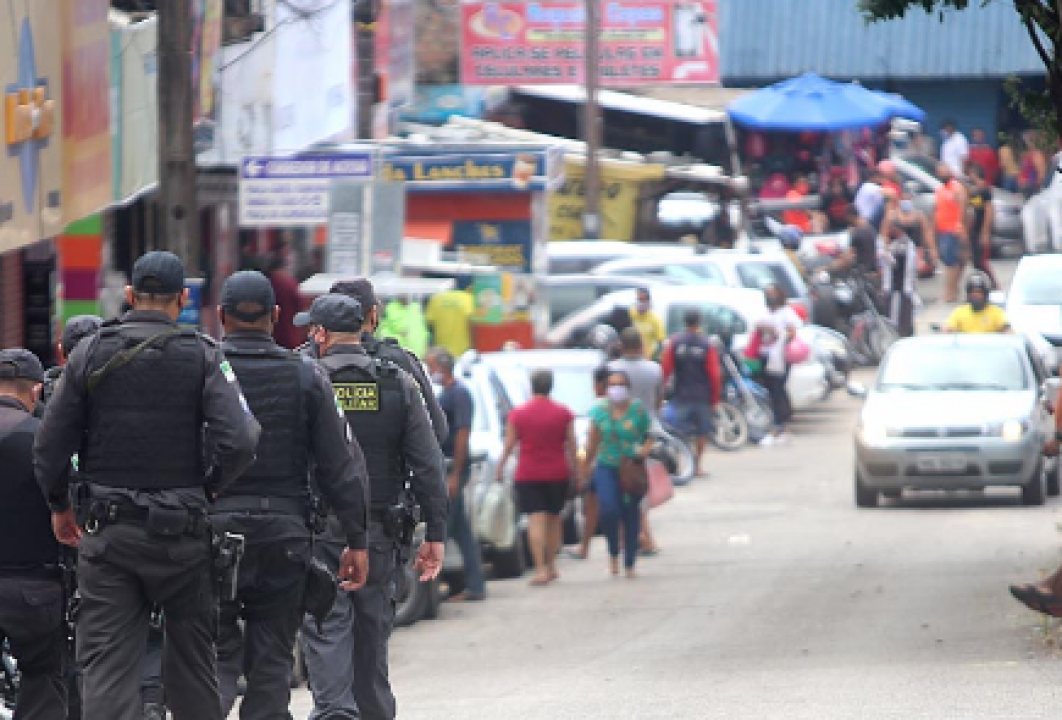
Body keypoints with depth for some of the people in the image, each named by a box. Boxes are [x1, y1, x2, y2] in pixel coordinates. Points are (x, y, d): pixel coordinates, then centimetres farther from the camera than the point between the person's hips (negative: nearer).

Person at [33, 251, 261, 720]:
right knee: (191, 657, 13)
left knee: (107, 663, 0)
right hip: (180, 532, 0)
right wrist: (208, 488, 3)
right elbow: (239, 441, -16)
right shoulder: (203, 357, -5)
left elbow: (50, 446, 1)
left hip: (106, 533, 0)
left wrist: (59, 505, 17)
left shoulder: (90, 355, -1)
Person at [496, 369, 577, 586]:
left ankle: (541, 569, -18)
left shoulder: (518, 414, -3)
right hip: (557, 474, 2)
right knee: (553, 519, 15)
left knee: (536, 520, -7)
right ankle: (551, 566, 22)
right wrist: (574, 469, 13)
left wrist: (500, 468, 11)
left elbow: (509, 445, 0)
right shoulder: (564, 414, 0)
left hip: (528, 475, -2)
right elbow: (572, 446, 2)